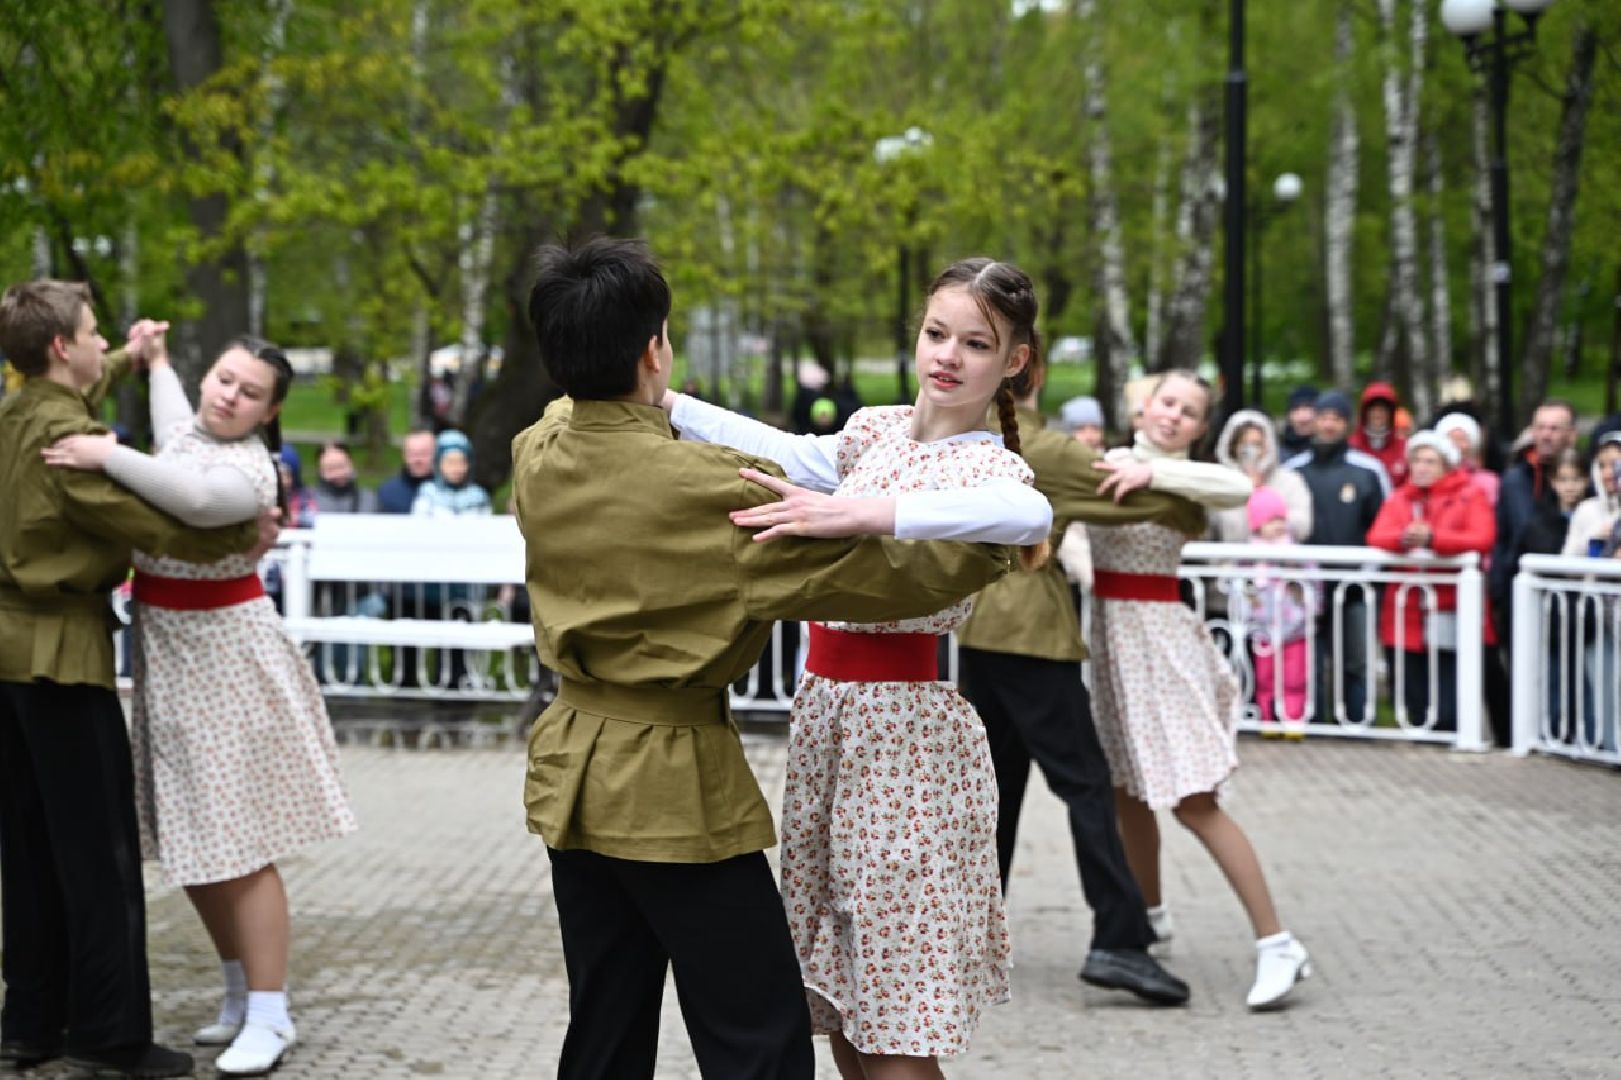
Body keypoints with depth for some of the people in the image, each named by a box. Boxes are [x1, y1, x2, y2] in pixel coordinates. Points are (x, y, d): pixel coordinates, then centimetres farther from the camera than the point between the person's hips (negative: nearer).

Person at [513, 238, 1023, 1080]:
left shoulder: (536, 456, -1)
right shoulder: (706, 488, -21)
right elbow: (867, 575, -14)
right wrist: (994, 551, 0)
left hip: (572, 771, 8)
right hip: (675, 785, -7)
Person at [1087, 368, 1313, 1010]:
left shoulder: (1183, 477, -9)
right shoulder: (1111, 463, 9)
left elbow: (1238, 488, -31)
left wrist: (1153, 472, -33)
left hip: (1157, 634, -7)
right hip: (1109, 632, 7)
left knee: (1194, 803, -12)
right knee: (1127, 792, 16)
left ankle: (1277, 945, -10)